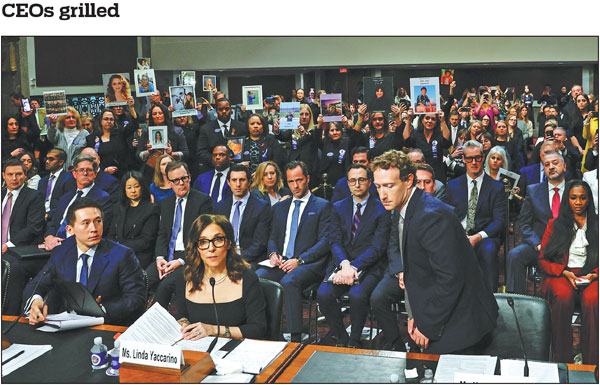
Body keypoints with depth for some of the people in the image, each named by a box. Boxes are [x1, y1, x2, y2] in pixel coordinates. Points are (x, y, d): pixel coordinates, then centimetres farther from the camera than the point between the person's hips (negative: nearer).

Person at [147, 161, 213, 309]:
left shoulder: (203, 200, -3)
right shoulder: (166, 203, 17)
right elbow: (162, 234, 14)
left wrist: (181, 261, -16)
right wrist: (160, 257, -6)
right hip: (167, 257, 5)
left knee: (166, 284, -30)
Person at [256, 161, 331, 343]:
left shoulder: (322, 206, 7)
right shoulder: (279, 208, 24)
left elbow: (325, 241, -2)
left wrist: (299, 260, -14)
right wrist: (273, 253, -2)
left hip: (308, 264, -4)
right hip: (281, 263, 5)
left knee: (289, 281, -36)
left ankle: (296, 338, -32)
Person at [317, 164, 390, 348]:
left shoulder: (381, 209, 0)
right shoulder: (338, 208, 12)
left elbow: (377, 248, -8)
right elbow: (335, 242, 3)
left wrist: (353, 266, -21)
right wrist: (344, 264, -18)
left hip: (369, 266, -3)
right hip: (341, 262, 3)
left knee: (357, 295, -32)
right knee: (323, 294, -24)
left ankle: (354, 341, -6)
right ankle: (341, 339, -2)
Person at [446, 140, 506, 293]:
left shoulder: (496, 187, 9)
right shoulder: (453, 186, 16)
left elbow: (499, 221, 1)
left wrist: (478, 236, -17)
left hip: (485, 236, -1)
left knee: (488, 249, -36)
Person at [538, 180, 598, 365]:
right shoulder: (555, 225, 16)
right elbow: (543, 260, 10)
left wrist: (594, 275, -9)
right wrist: (565, 273, -7)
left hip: (590, 276, 0)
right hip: (561, 275, 0)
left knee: (592, 299, -36)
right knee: (563, 295, -36)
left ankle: (591, 363, -30)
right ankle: (562, 360, -30)